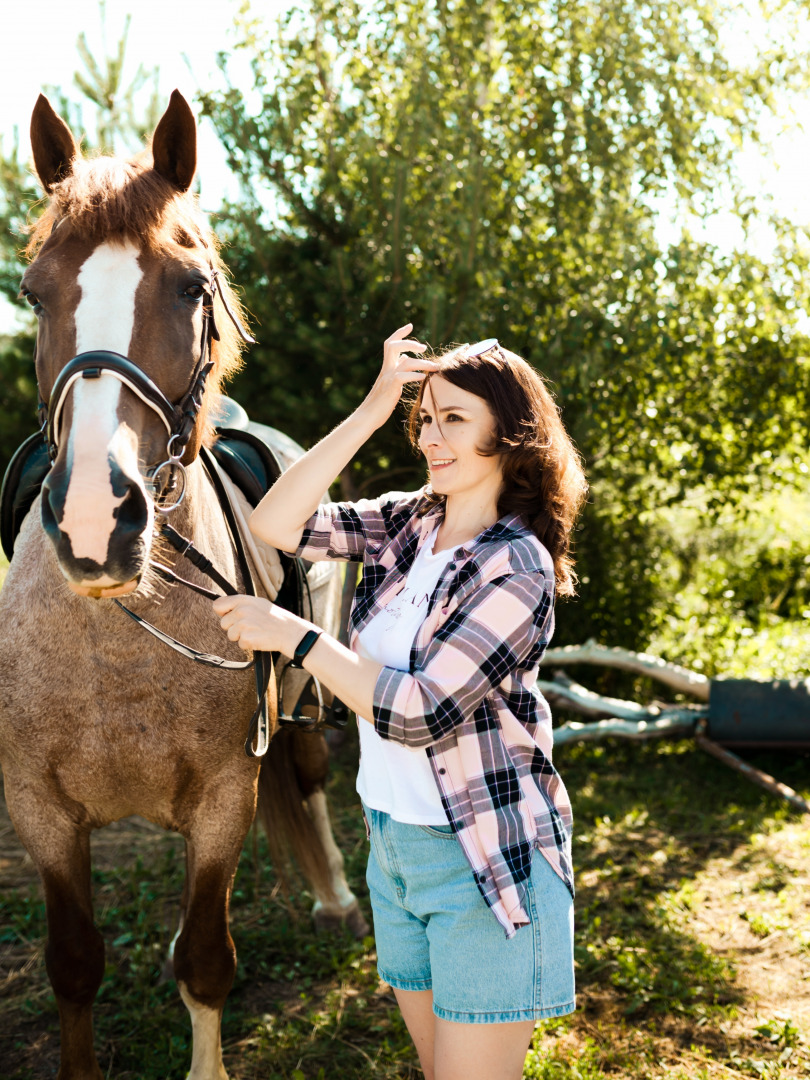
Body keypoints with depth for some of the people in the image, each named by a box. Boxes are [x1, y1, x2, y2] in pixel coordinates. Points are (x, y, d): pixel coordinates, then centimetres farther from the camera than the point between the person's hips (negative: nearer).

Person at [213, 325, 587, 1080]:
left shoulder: (517, 565, -19)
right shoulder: (406, 522, 2)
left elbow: (420, 713, -24)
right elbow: (276, 525, -8)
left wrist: (293, 634, -19)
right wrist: (371, 412, -12)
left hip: (484, 856, -7)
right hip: (392, 842, 7)